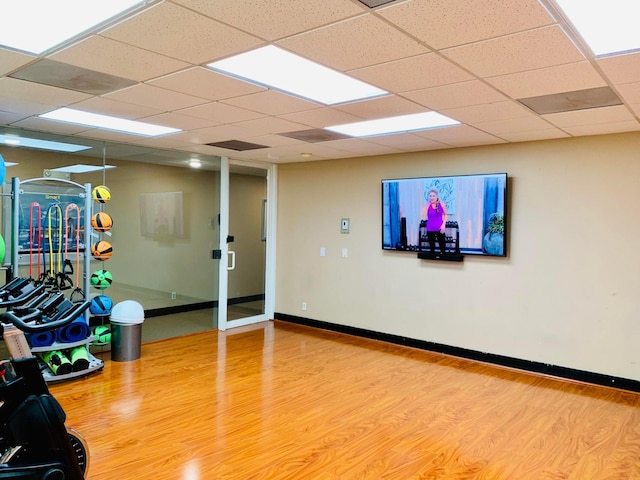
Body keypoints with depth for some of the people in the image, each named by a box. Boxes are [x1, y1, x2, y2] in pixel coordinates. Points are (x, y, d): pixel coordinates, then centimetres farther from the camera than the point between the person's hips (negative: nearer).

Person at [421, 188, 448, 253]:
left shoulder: (442, 204, -5)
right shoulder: (427, 205, -6)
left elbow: (445, 215, 8)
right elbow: (424, 218, -14)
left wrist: (443, 224, -5)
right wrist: (427, 206, -17)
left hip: (440, 229, -1)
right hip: (430, 229, 1)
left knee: (442, 246, 2)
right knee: (431, 246, 11)